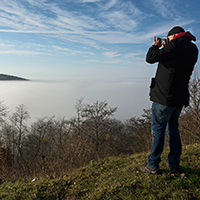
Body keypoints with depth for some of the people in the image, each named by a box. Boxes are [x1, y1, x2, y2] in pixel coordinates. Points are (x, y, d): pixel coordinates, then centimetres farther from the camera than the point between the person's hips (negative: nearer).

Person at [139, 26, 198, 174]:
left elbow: (150, 59, -13)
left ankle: (153, 165, 9)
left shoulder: (175, 46, -13)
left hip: (164, 97, -8)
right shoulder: (193, 49, 12)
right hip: (180, 98, 8)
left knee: (158, 129, 1)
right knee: (173, 128, 17)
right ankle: (174, 163, 25)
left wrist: (155, 46, 6)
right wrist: (165, 49, 19)